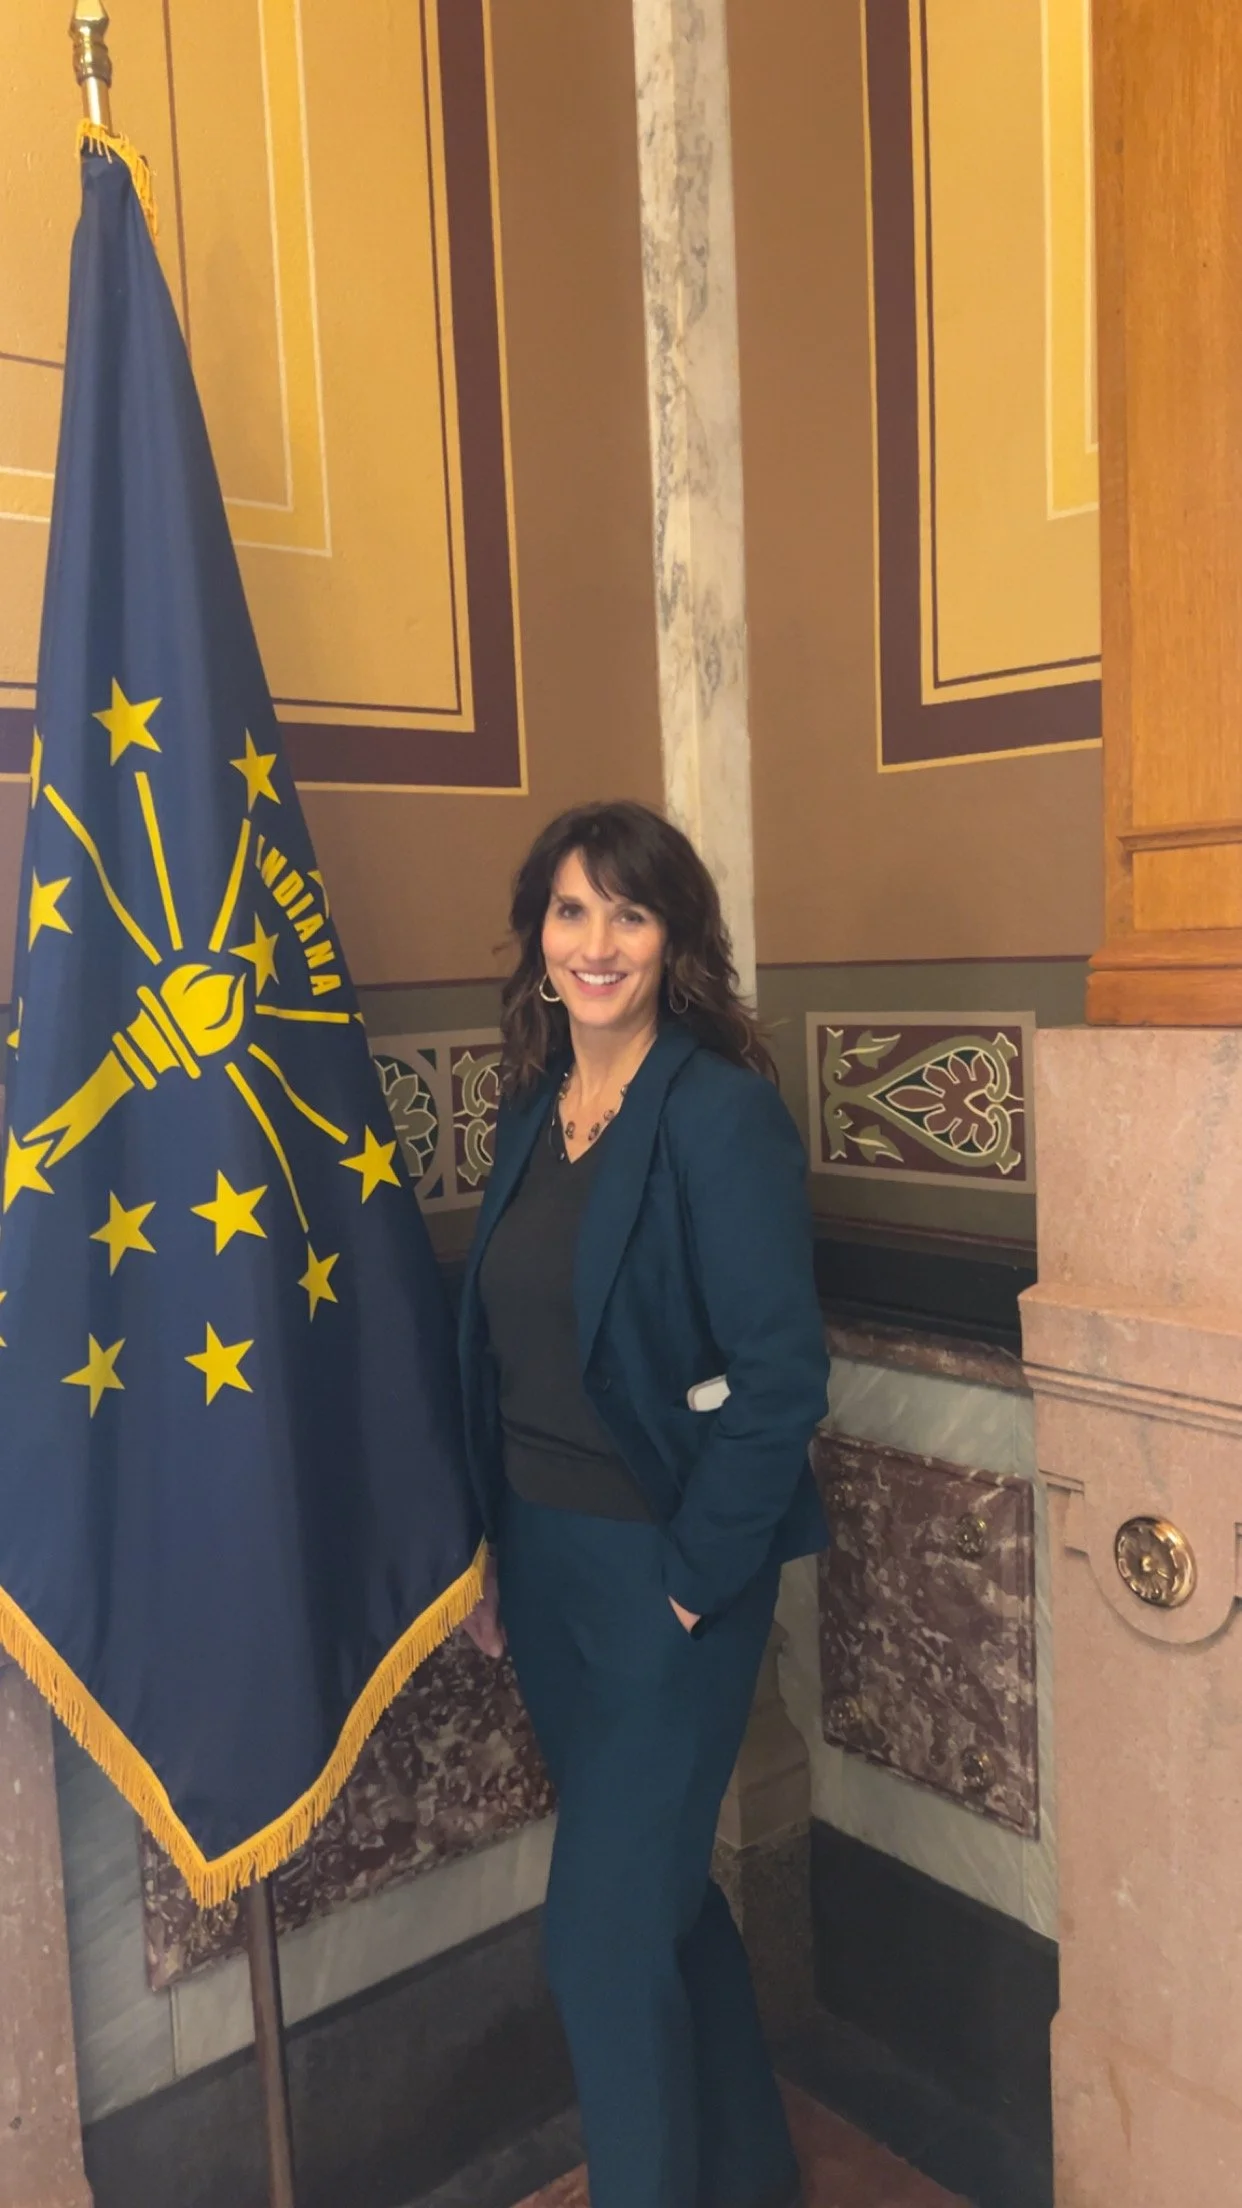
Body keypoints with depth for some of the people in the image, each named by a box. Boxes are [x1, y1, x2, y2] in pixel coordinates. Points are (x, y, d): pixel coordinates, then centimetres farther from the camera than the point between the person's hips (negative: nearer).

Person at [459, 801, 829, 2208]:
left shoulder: (721, 1112, -17)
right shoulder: (532, 1110, 4)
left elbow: (780, 1375, -18)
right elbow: (505, 1356, 9)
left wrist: (691, 1576, -15)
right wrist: (494, 1553, 9)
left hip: (667, 1576, -7)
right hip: (545, 1561, 7)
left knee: (602, 1927, 2)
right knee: (661, 1891, 22)